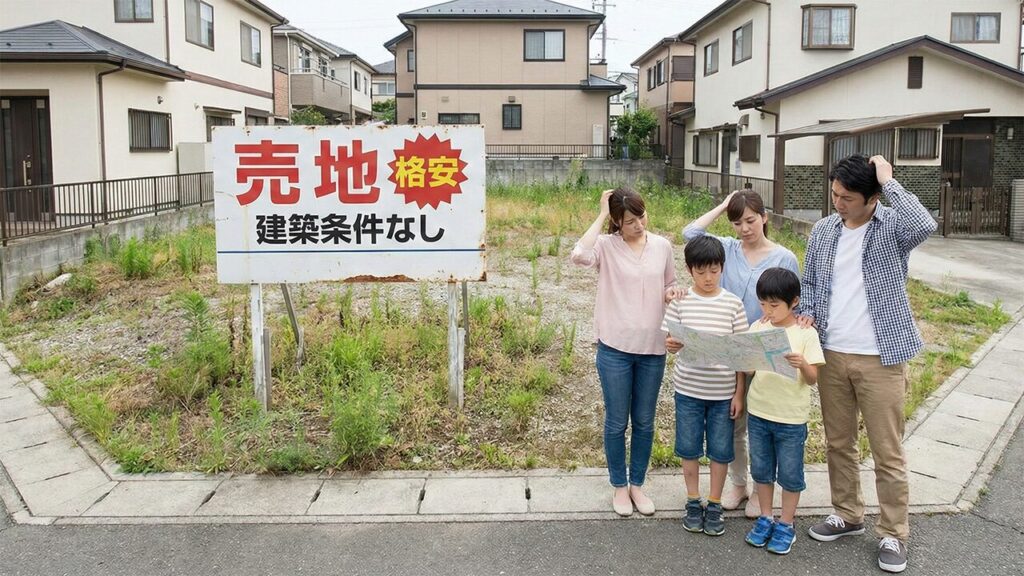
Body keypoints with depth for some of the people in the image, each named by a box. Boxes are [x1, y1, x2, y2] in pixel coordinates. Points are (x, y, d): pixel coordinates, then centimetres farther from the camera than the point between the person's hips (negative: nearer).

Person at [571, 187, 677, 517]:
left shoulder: (662, 246, 3)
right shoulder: (606, 246, -8)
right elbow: (579, 256, -30)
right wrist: (601, 216, -21)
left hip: (653, 348, 3)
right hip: (615, 348, -3)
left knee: (644, 422, 14)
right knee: (616, 422, 9)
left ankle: (637, 484, 31)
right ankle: (619, 486, 27)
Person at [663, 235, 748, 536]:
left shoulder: (733, 304, -2)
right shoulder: (680, 302, -2)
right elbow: (670, 339, -1)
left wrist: (739, 393, -1)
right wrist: (671, 344, -26)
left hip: (723, 391, 0)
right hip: (688, 389, 0)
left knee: (720, 450, 9)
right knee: (689, 448, 10)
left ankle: (715, 505, 26)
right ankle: (693, 502, 28)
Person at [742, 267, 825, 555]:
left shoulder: (806, 334, -10)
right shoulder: (757, 328, 0)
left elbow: (812, 379, -11)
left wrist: (802, 364, -31)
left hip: (791, 417, -3)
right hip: (758, 412, 4)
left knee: (790, 473, 9)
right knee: (761, 469, 15)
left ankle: (785, 524, 25)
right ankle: (766, 518, 31)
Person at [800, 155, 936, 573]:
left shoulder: (892, 227, -9)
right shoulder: (823, 231, 5)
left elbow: (924, 225, -33)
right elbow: (809, 283, 14)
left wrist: (888, 180, -24)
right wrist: (807, 314, -5)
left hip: (880, 359, -5)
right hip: (832, 355, 5)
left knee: (888, 452, 4)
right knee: (838, 443, 16)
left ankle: (893, 534, 18)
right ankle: (847, 515, 33)